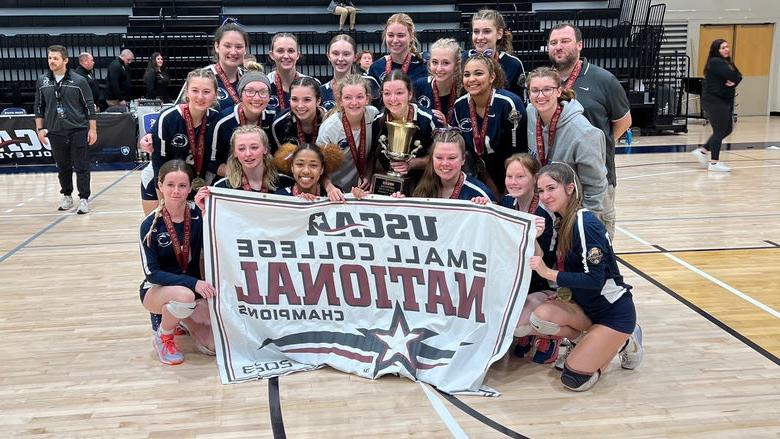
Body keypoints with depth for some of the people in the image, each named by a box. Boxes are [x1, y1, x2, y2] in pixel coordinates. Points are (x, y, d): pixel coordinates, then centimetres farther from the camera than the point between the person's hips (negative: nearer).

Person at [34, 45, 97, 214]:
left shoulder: (79, 81, -5)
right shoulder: (42, 82, 5)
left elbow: (89, 106, -1)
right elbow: (39, 107, 13)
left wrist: (92, 129, -4)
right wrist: (40, 129, 7)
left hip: (78, 131, -3)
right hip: (55, 132, 3)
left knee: (81, 167, 0)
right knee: (63, 167, 12)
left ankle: (84, 199, 8)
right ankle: (67, 196, 26)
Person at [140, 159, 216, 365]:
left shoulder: (198, 215, -10)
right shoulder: (150, 224, -16)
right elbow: (152, 273, -18)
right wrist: (192, 282, -29)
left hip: (193, 287, 3)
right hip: (156, 289, -3)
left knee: (213, 345, -10)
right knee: (184, 295, -38)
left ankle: (179, 316, 20)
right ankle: (162, 337, -6)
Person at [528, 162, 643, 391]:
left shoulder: (585, 224, -23)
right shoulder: (562, 220, 1)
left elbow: (594, 280, -25)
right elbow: (552, 264, 7)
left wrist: (549, 273, -26)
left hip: (614, 311, -7)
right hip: (585, 304, 7)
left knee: (574, 379, -11)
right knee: (540, 317, -20)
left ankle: (623, 342, 11)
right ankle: (601, 341, 4)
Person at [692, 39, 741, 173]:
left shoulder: (726, 62, 16)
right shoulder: (716, 62, -14)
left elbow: (738, 76, 6)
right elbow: (732, 76, -22)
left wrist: (734, 82, -15)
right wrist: (734, 80, 0)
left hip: (725, 101, 10)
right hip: (714, 101, -10)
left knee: (727, 129, 13)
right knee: (720, 131, -5)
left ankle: (702, 150, 21)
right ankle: (714, 163, 3)